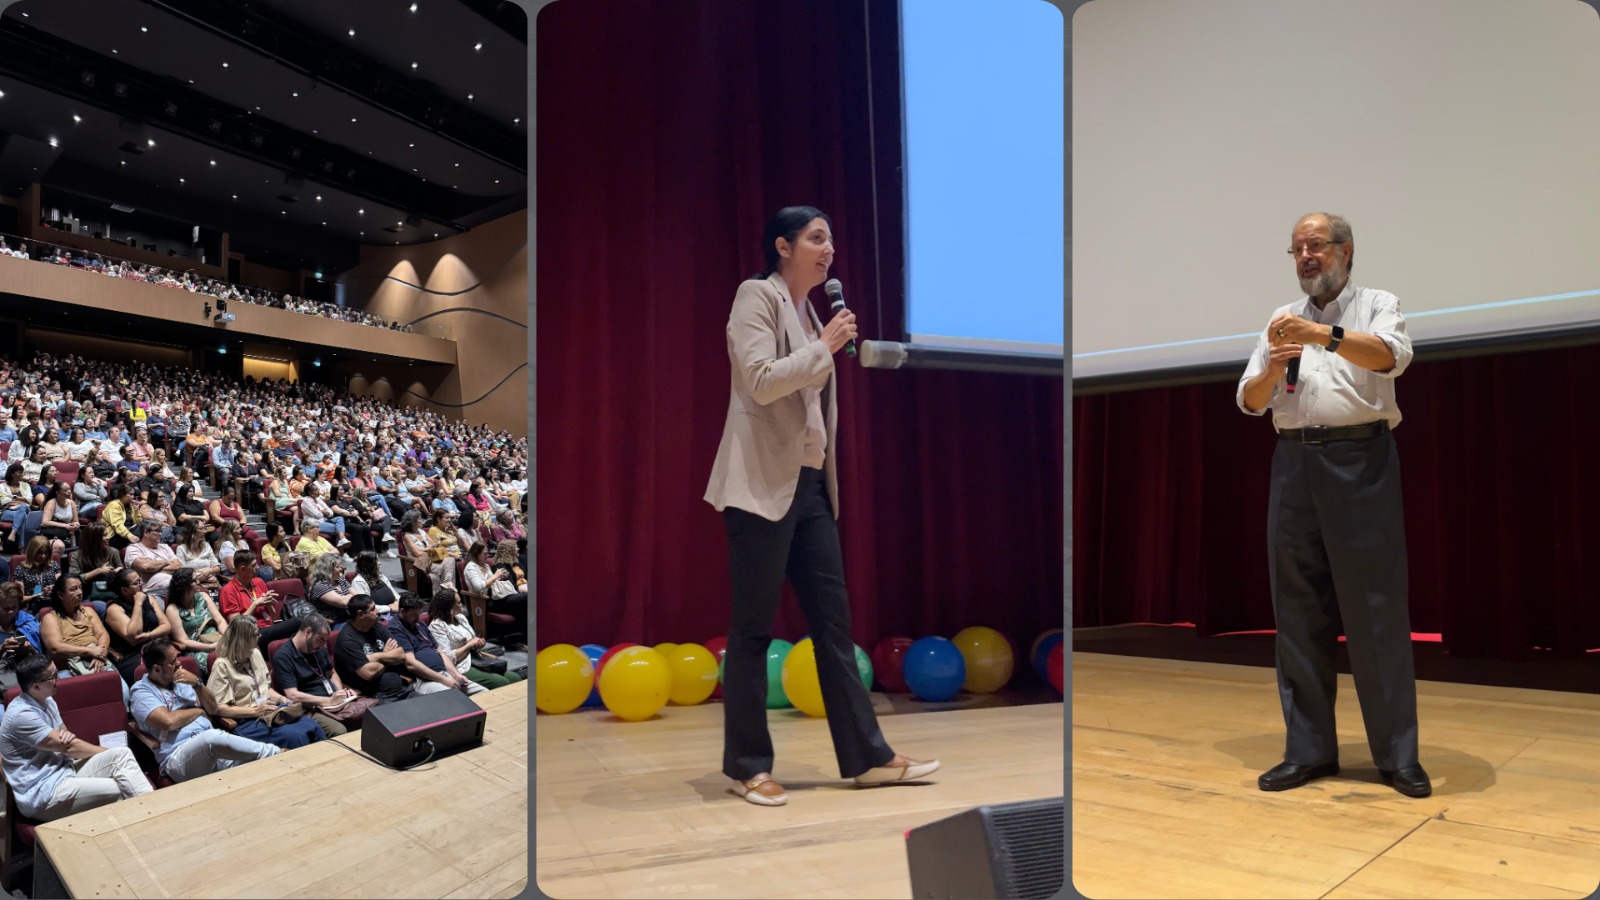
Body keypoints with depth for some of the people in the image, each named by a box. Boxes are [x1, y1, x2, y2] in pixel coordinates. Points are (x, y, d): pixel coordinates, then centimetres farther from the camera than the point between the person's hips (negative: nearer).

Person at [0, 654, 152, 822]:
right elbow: (67, 747, -15)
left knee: (123, 754, -16)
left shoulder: (46, 700, 10)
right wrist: (112, 754, -5)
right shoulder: (22, 714, -18)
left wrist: (69, 736, -7)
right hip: (42, 793, -8)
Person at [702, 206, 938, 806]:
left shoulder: (808, 310, 18)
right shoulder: (757, 295, -4)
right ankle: (746, 765, 11)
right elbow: (761, 381, -18)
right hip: (764, 486, -8)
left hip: (811, 485, 8)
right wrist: (825, 345, -10)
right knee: (754, 628, 0)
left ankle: (867, 756, 13)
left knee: (834, 621, 7)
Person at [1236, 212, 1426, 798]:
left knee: (1376, 612, -1)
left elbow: (1392, 356, -15)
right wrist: (1274, 366, -7)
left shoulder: (1377, 305, 6)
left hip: (1361, 462, -4)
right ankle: (1309, 750, 13)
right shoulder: (1282, 320, 17)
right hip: (1294, 465, 4)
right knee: (1298, 613, 5)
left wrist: (1324, 334, -29)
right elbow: (1250, 401, 13)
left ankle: (1397, 756, 9)